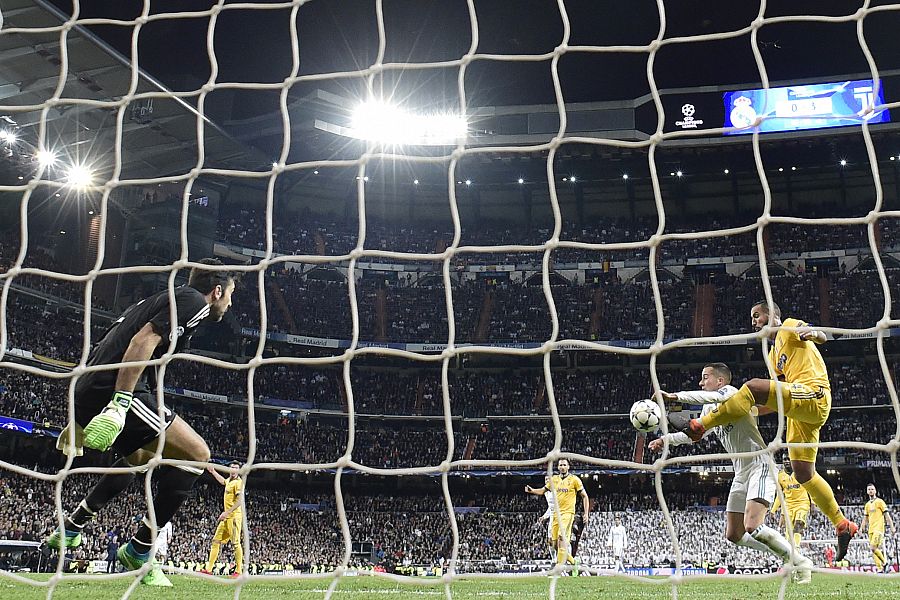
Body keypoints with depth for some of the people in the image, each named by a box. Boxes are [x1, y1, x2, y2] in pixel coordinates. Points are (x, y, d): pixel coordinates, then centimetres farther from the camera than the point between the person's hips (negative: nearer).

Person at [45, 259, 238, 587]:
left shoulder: (165, 299, 28)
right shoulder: (194, 301, -1)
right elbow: (144, 341, -19)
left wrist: (80, 417, 34)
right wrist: (119, 404, -26)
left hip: (88, 394, 10)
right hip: (115, 392, -10)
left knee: (139, 457, 34)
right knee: (197, 453, -7)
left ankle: (70, 529, 36)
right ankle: (139, 550, -3)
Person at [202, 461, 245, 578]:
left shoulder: (238, 482, -11)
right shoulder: (229, 480, 16)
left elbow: (239, 501, -19)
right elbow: (222, 481, 44)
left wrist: (227, 512, -22)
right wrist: (213, 471, 48)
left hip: (234, 516, -10)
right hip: (226, 517, 10)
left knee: (236, 542, -11)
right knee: (216, 541, 7)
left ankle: (239, 571, -10)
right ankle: (209, 569, 9)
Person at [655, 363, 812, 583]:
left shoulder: (731, 392, -9)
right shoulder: (710, 409, 16)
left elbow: (712, 397, -31)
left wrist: (675, 396, -30)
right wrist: (665, 439, 13)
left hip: (759, 466, -10)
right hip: (741, 473, 10)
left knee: (752, 527, -24)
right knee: (733, 535, 7)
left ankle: (801, 563, -7)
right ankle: (789, 557, 19)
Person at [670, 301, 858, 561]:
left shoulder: (790, 327, 8)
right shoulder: (774, 355, 31)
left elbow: (822, 337, -13)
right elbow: (778, 399, 30)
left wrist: (811, 332, -35)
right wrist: (748, 411, 22)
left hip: (815, 395, -10)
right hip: (799, 406, 10)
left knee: (754, 386, -28)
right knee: (803, 473, 7)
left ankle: (698, 426, -27)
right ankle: (843, 526, 15)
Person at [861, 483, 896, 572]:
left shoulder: (880, 502, 0)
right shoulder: (867, 505, 18)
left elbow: (887, 515, -2)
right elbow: (865, 519, 23)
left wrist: (892, 527, -7)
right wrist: (861, 529, 15)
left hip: (879, 528, -7)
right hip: (871, 530, 7)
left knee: (873, 548, -18)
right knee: (873, 549, 2)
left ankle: (884, 562, 0)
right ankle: (880, 569, 6)